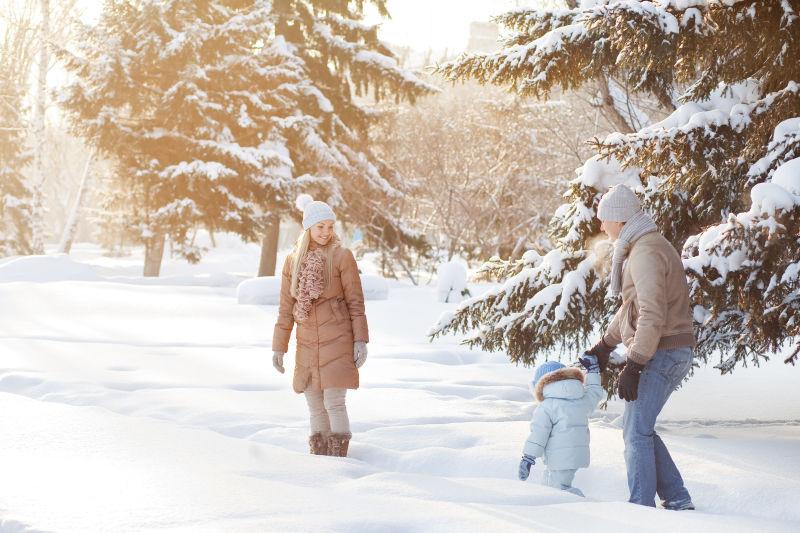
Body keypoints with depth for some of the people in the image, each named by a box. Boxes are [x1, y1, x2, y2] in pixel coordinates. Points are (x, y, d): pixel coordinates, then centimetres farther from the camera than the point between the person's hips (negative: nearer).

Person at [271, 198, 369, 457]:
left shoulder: (341, 256, -3)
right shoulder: (293, 260, 8)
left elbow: (355, 301, -2)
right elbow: (286, 307, 12)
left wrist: (360, 340, -7)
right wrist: (278, 346, 9)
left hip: (337, 341, -4)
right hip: (307, 345, 4)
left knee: (334, 403, -10)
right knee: (315, 406, 6)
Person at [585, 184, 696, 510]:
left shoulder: (645, 253, -17)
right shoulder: (643, 247, 17)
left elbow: (652, 316, -24)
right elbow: (631, 306, 27)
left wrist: (633, 367, -24)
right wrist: (605, 346, 29)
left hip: (662, 352, -10)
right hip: (672, 352, 10)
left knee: (636, 431, -7)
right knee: (638, 428, 14)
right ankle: (677, 502, 14)